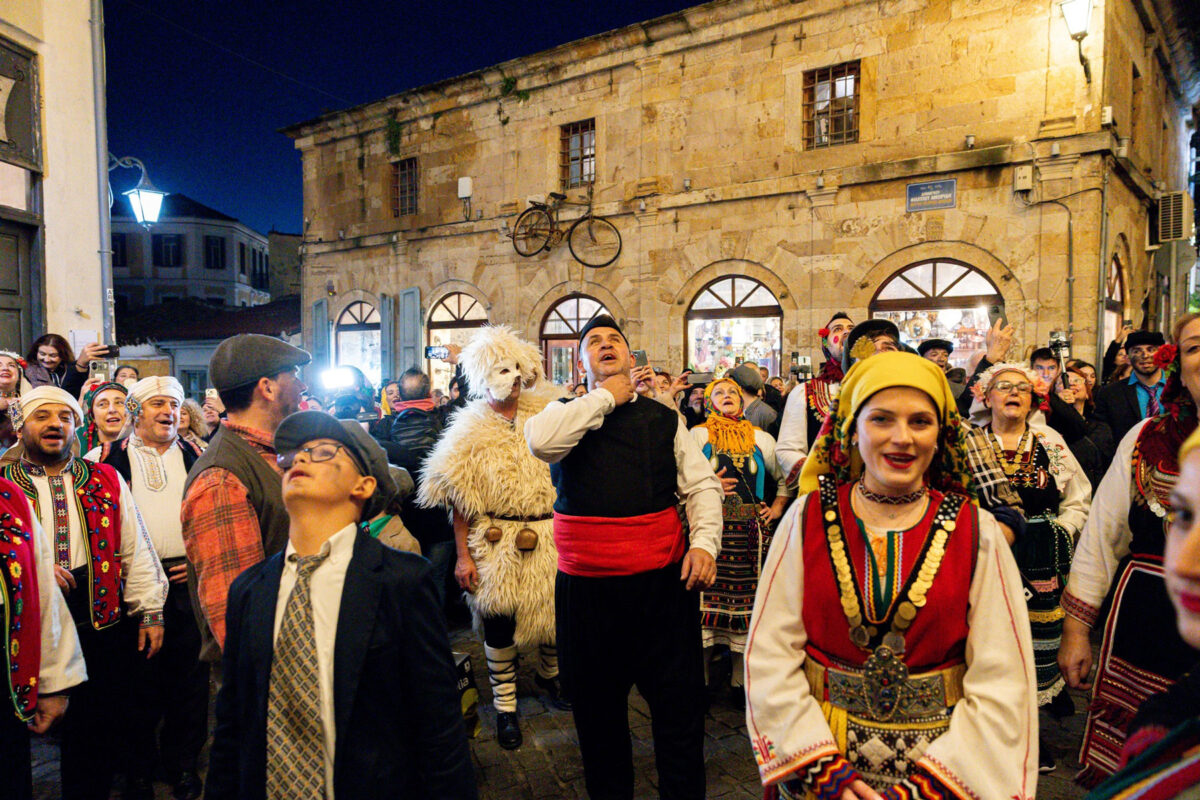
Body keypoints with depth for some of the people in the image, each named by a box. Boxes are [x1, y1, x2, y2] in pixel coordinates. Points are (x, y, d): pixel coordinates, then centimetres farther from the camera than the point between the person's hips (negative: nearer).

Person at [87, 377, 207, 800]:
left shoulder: (198, 458, 10)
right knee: (139, 680, 6)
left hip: (188, 580, 2)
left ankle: (183, 762, 24)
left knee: (189, 677, 8)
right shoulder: (106, 459, 5)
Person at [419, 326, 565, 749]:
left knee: (556, 610, 13)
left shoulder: (547, 413, 2)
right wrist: (462, 555, -7)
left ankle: (550, 674, 43)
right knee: (499, 620, 6)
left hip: (551, 537, 2)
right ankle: (505, 705, 26)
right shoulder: (472, 430, -3)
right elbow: (460, 500, -4)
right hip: (497, 542, -2)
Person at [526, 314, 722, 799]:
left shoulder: (663, 419, 9)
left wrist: (704, 541, -10)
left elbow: (702, 485, 7)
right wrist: (605, 397, -11)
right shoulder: (567, 415, 4)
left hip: (662, 582, 1)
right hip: (586, 589, 0)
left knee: (679, 705, 8)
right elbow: (540, 441, -19)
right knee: (597, 710, 15)